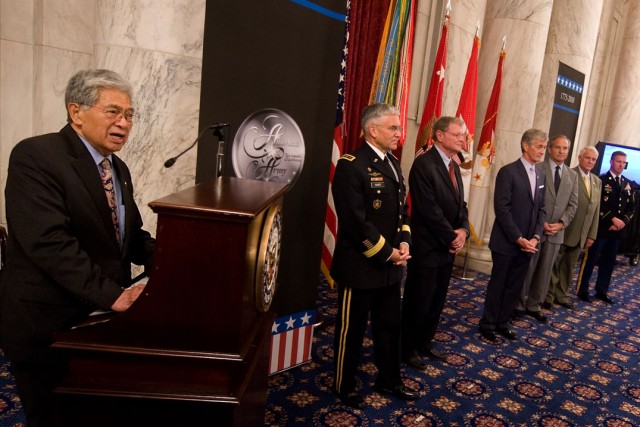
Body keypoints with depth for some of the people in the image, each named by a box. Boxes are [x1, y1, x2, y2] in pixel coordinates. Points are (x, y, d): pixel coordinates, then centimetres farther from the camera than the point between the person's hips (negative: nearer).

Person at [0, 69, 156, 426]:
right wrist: (111, 294, -27)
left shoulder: (118, 169, 10)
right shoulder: (35, 156, -16)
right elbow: (49, 242, -26)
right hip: (47, 326, -7)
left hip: (100, 321, 7)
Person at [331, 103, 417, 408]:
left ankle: (389, 380, 39)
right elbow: (355, 222, -22)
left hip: (391, 265, 8)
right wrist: (387, 253, -15)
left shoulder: (393, 163, 10)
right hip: (360, 266, -8)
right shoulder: (351, 166, -17)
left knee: (390, 326, 20)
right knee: (352, 329, 10)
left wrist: (403, 243, -1)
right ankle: (344, 386, 30)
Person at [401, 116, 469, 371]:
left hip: (448, 247, 8)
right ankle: (408, 349, 22)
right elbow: (429, 208, -21)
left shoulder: (454, 166, 12)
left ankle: (424, 343, 32)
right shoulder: (424, 164, -15)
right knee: (418, 302, 5)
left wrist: (463, 230, -3)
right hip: (427, 247, -8)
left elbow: (460, 204, 15)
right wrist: (452, 236, -14)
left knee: (437, 301, 16)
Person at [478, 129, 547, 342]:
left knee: (515, 286, 12)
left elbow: (541, 209, 11)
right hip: (506, 241, -6)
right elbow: (501, 209, -16)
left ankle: (503, 323, 26)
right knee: (497, 284, 5)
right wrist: (518, 238, -17)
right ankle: (488, 324, 19)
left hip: (527, 242, 6)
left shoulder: (541, 176, 11)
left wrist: (535, 236, -4)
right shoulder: (508, 172, -11)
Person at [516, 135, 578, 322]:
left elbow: (573, 204, 7)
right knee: (526, 269, 4)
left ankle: (534, 306, 22)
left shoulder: (572, 175, 10)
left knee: (545, 271, 11)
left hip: (556, 231, 4)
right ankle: (518, 304, 17)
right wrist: (540, 222, -15)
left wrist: (561, 223, -8)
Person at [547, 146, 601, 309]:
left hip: (581, 234, 7)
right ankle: (548, 296, 16)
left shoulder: (597, 181, 12)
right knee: (554, 264, 5)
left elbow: (596, 210, 12)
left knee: (569, 267, 16)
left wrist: (592, 235, 9)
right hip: (563, 231, -6)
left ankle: (561, 296, 28)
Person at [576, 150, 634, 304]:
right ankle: (582, 290, 9)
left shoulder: (627, 183, 12)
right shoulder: (601, 180, -6)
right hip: (600, 228, -6)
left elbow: (630, 207, 11)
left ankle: (602, 290, 22)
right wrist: (613, 219, -17)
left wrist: (622, 221, -6)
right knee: (590, 259, 0)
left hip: (617, 229, 6)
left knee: (609, 261, 12)